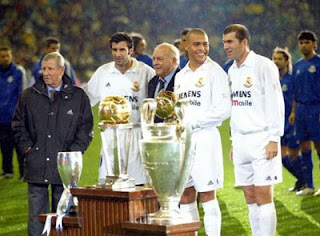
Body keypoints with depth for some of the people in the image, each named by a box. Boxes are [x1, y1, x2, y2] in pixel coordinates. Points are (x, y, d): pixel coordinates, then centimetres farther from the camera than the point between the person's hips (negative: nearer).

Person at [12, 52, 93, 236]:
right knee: (36, 214, 2)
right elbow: (18, 124, 13)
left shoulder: (79, 97, 4)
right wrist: (27, 147, 1)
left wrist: (73, 152, -4)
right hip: (36, 165, 1)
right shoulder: (29, 96, 7)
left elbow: (86, 128, 5)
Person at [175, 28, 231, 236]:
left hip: (205, 138, -6)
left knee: (207, 196, -4)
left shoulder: (215, 72, -5)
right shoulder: (181, 76, 16)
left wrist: (193, 120, -13)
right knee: (185, 198, 8)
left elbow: (223, 110, -12)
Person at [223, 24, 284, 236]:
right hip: (241, 142, 7)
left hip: (262, 139, -7)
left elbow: (276, 103, -10)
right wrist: (234, 142, 15)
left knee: (264, 198, -8)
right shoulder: (232, 71, 14)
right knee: (251, 199, 7)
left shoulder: (264, 66, -7)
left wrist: (274, 139, -14)